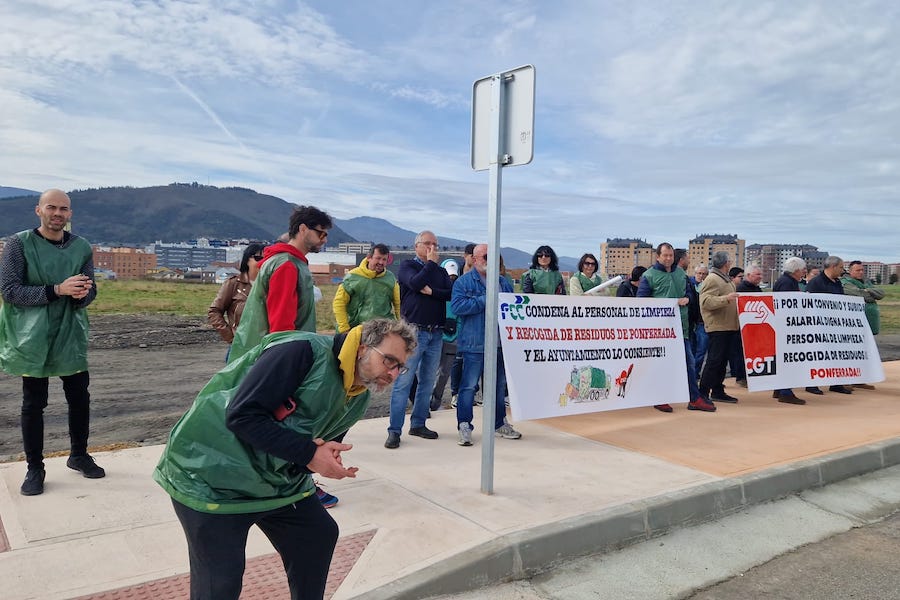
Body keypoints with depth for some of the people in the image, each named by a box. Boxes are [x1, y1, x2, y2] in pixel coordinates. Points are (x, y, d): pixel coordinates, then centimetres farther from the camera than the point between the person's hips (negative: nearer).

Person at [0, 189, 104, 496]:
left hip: (71, 336, 3)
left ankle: (79, 454, 29)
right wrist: (58, 290, -23)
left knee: (80, 398, 9)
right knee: (33, 404, 7)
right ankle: (34, 467, 21)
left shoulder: (81, 247, 3)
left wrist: (81, 294, -19)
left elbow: (90, 291, 6)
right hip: (32, 338, -3)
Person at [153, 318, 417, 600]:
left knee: (319, 535, 9)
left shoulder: (359, 397, 2)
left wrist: (325, 458, -13)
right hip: (211, 476, -8)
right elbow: (242, 416, -29)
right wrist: (308, 453, -29)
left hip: (274, 479, 8)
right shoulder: (303, 351, -26)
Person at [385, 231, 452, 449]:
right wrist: (431, 263, -7)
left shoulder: (440, 271, 17)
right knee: (403, 382, -7)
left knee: (428, 382, 10)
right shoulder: (407, 266, 3)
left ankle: (418, 424, 21)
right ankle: (394, 431, -3)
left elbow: (451, 293, 1)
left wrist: (432, 292, -13)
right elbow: (415, 283, -18)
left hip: (436, 334, 6)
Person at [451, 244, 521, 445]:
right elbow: (457, 306, -16)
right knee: (469, 385, -4)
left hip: (500, 343, 6)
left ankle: (499, 423, 29)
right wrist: (485, 300, -16)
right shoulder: (463, 282, -1)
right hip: (474, 344, -6)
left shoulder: (502, 282, 15)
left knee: (500, 385, 15)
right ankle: (464, 426, 5)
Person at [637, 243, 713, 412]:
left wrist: (686, 299, -1)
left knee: (689, 361, 8)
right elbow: (642, 300, -5)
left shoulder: (681, 274, 14)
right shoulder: (649, 275, -4)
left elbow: (688, 293, 22)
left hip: (681, 325, 5)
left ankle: (694, 398, 16)